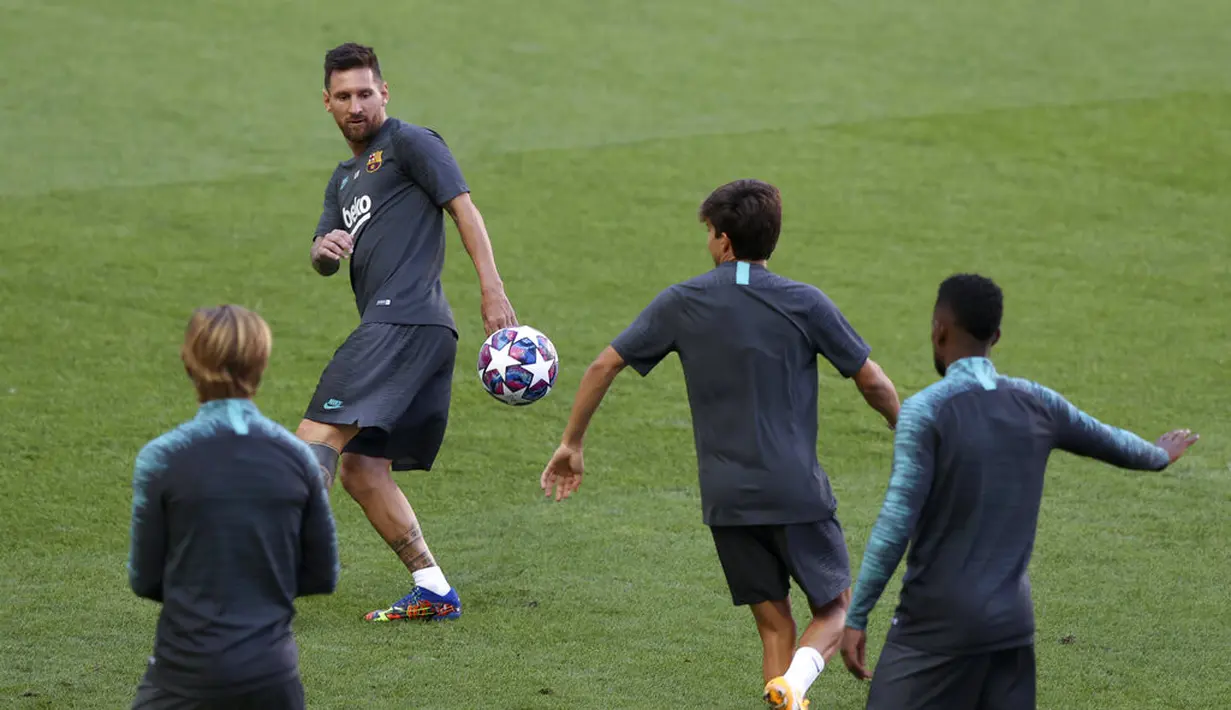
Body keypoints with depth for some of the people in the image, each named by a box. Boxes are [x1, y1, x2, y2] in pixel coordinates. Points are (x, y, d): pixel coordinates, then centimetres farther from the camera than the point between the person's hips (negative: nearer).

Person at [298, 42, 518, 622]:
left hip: (404, 319, -9)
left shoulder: (410, 143, 4)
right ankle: (433, 590, 7)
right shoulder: (344, 178, 29)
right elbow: (323, 261, 21)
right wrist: (324, 249, -5)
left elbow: (463, 208, -5)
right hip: (391, 328, 9)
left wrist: (493, 290, -16)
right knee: (359, 467, 6)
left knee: (318, 436, -19)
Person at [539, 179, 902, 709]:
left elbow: (604, 366, 5)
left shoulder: (681, 304, 2)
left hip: (726, 500, 2)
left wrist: (571, 443, 16)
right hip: (797, 491, -2)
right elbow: (872, 381, 0)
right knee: (835, 611, 9)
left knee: (774, 624, 13)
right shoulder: (804, 304, -4)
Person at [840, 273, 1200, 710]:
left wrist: (856, 617, -12)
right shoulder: (1038, 405, 5)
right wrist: (1160, 456, 46)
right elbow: (1107, 441, 24)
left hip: (938, 625, -6)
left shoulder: (926, 411, -12)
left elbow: (896, 523, -16)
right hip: (1012, 621, 6)